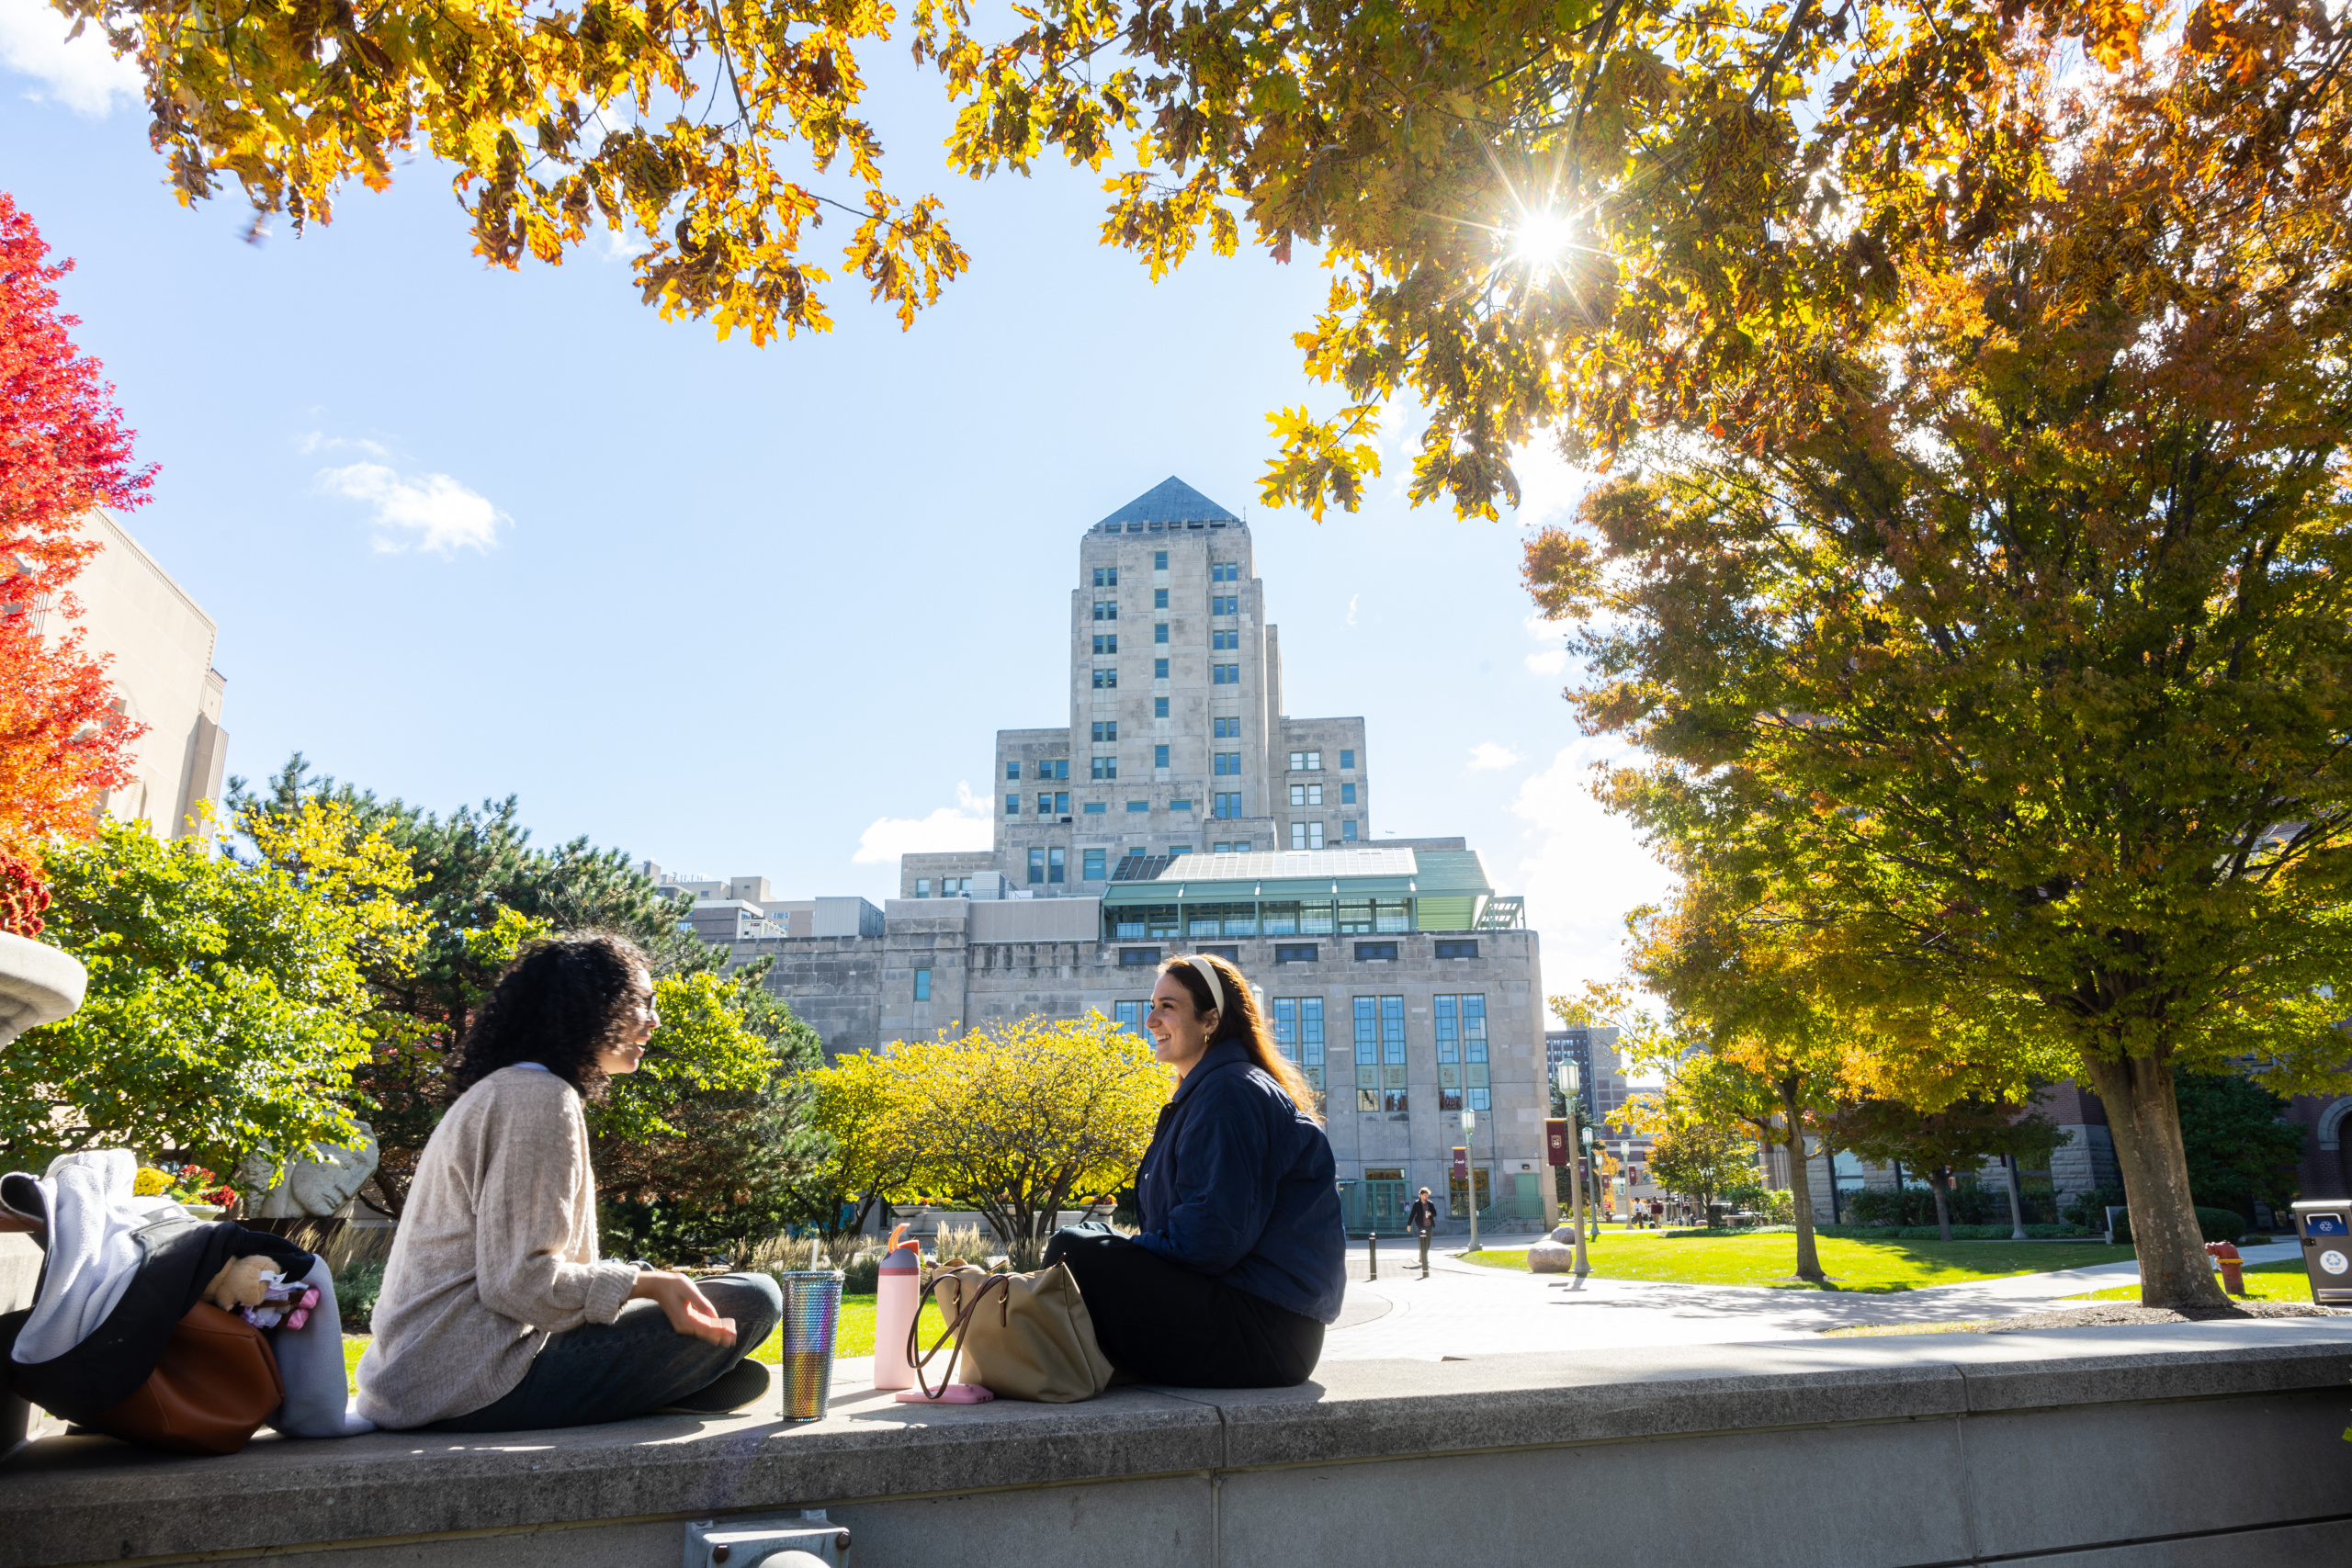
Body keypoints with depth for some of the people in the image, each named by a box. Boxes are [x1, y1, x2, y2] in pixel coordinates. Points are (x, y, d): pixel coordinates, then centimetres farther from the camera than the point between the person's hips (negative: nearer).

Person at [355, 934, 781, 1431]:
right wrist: (649, 1283, -18)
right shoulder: (539, 1098, -14)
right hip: (478, 1383, -10)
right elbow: (518, 1281, -21)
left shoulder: (504, 1091, 18)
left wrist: (656, 1281, 16)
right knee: (750, 1302, -15)